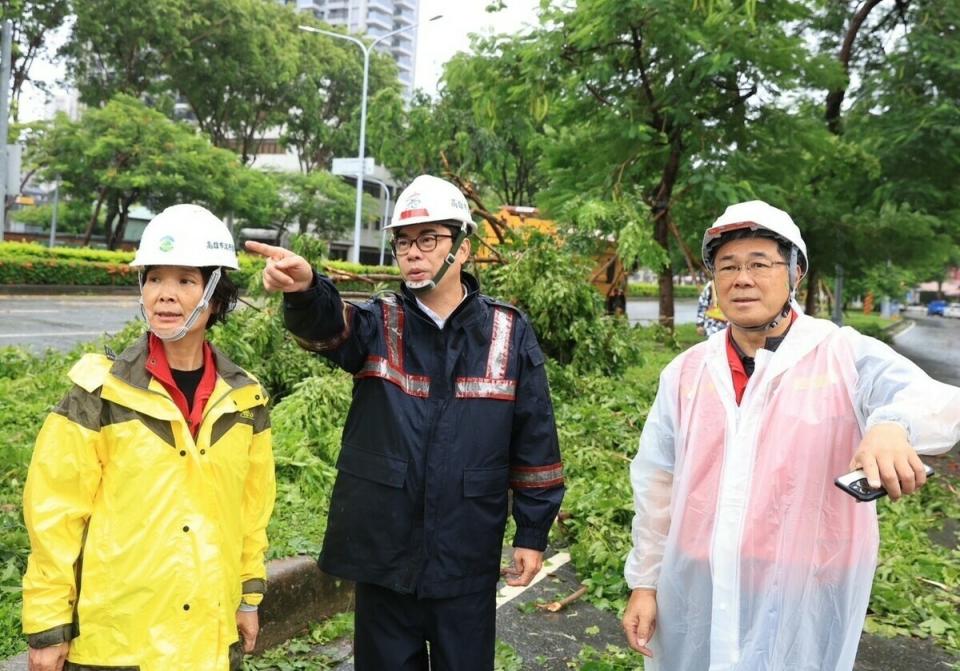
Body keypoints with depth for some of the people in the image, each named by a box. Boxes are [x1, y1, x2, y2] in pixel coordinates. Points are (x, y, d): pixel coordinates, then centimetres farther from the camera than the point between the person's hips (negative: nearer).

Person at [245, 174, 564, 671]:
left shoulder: (510, 333, -2)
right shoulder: (379, 324, -1)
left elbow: (534, 442, 2)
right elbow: (326, 325, -25)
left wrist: (533, 533, 2)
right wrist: (303, 290, -48)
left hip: (467, 560, 0)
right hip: (383, 554, 1)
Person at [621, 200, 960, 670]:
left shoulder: (847, 357, -7)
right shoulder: (686, 372, 4)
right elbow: (656, 486, 8)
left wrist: (893, 424, -45)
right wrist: (644, 582, 8)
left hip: (804, 603, -3)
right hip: (695, 597, 3)